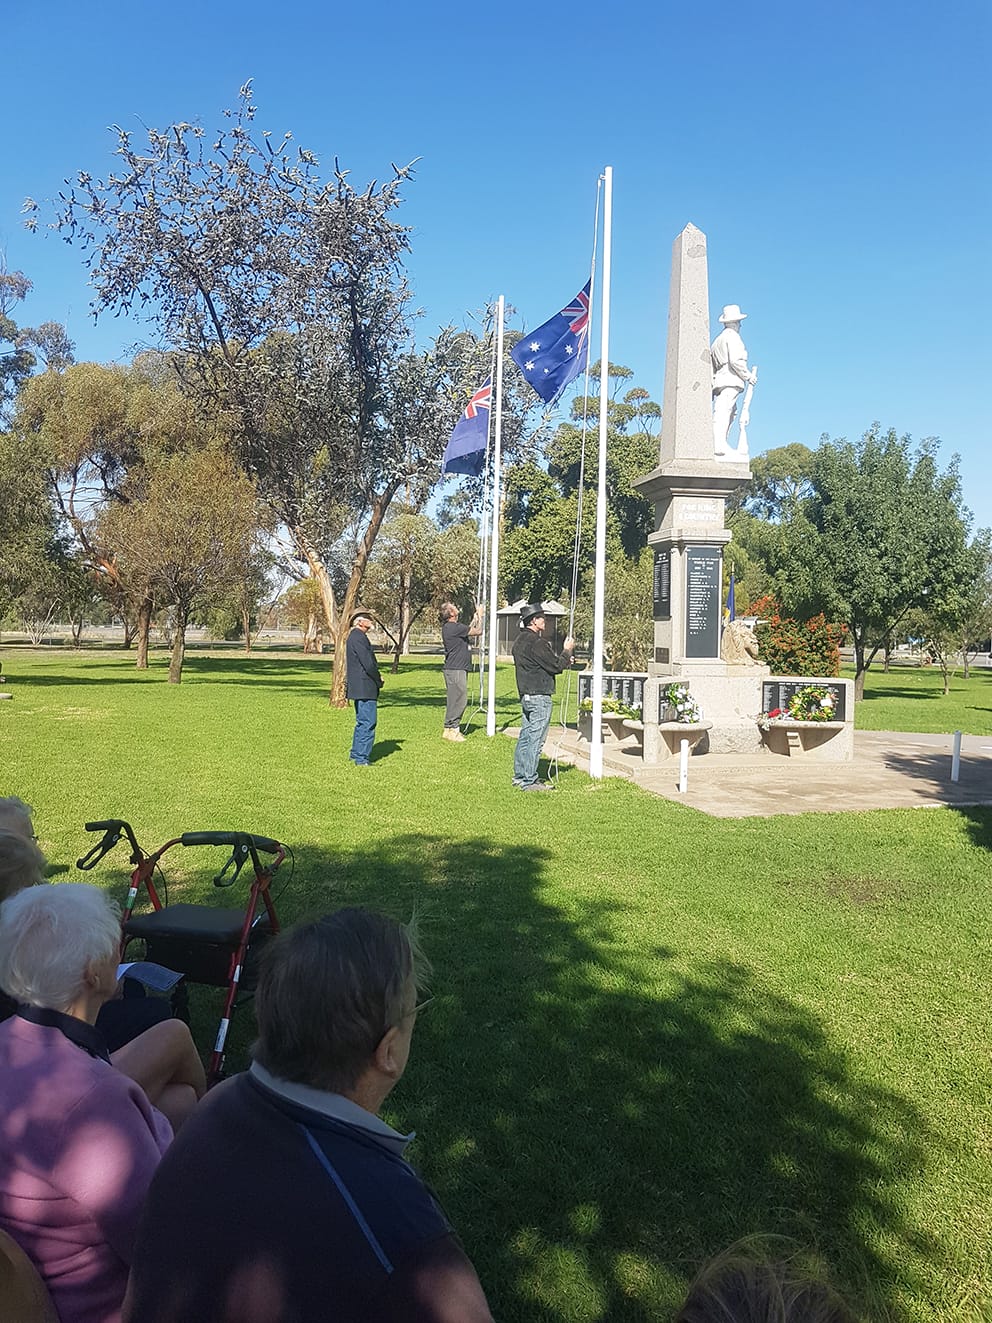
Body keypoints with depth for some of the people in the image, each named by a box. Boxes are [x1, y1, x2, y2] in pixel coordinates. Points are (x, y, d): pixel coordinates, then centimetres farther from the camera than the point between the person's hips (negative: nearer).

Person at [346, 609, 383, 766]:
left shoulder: (354, 637, 17)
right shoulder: (359, 638, -16)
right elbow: (368, 664, -20)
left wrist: (377, 678, 10)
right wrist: (379, 681, -6)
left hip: (358, 688, 11)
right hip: (365, 688, -11)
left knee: (362, 722, 19)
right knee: (368, 723, -7)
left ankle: (355, 754, 27)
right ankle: (361, 759, -4)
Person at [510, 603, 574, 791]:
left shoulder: (520, 640, 14)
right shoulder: (536, 642, -18)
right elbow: (555, 666, -16)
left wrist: (563, 661, 17)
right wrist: (567, 651, 0)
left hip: (525, 695, 10)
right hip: (539, 697, -10)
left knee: (525, 737, 14)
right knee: (536, 739, -5)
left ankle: (519, 776, 21)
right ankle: (529, 781, -2)